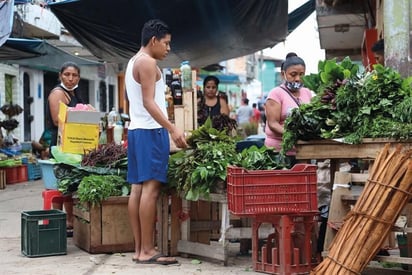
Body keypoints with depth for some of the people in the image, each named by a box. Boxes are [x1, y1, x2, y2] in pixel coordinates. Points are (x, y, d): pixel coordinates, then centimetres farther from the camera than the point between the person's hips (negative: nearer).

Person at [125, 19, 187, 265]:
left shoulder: (134, 62, 22)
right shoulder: (148, 62, -9)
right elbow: (149, 102, -18)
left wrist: (168, 129, 24)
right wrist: (172, 129, -22)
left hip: (136, 129, 10)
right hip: (150, 131, -10)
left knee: (138, 188, 6)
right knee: (151, 188, -12)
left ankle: (139, 249, 8)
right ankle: (147, 251, -13)